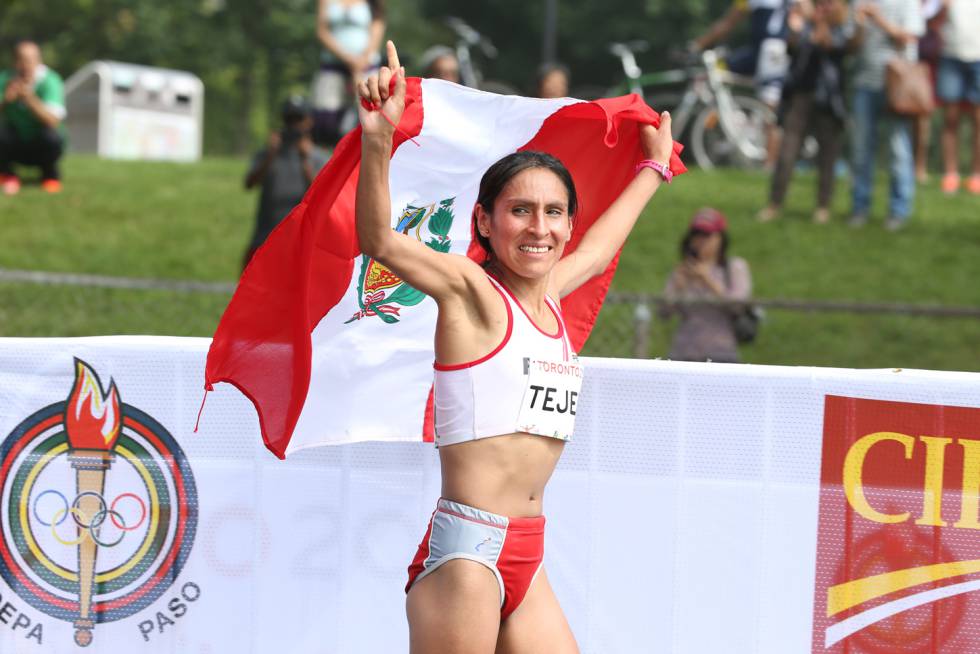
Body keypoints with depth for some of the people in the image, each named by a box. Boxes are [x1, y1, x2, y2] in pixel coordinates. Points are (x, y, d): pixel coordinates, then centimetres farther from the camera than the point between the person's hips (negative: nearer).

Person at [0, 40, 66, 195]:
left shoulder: (50, 81, -16)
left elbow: (53, 121, -30)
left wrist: (30, 98, -42)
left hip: (41, 147, -1)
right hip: (15, 145, 1)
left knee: (52, 135, -35)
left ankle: (50, 175, -1)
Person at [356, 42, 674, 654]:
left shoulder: (549, 297, 15)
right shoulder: (472, 292, -5)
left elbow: (601, 247, 37)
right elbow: (380, 241, -22)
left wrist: (653, 169, 51)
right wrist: (379, 139, -37)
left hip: (527, 558, 8)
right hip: (466, 550, -8)